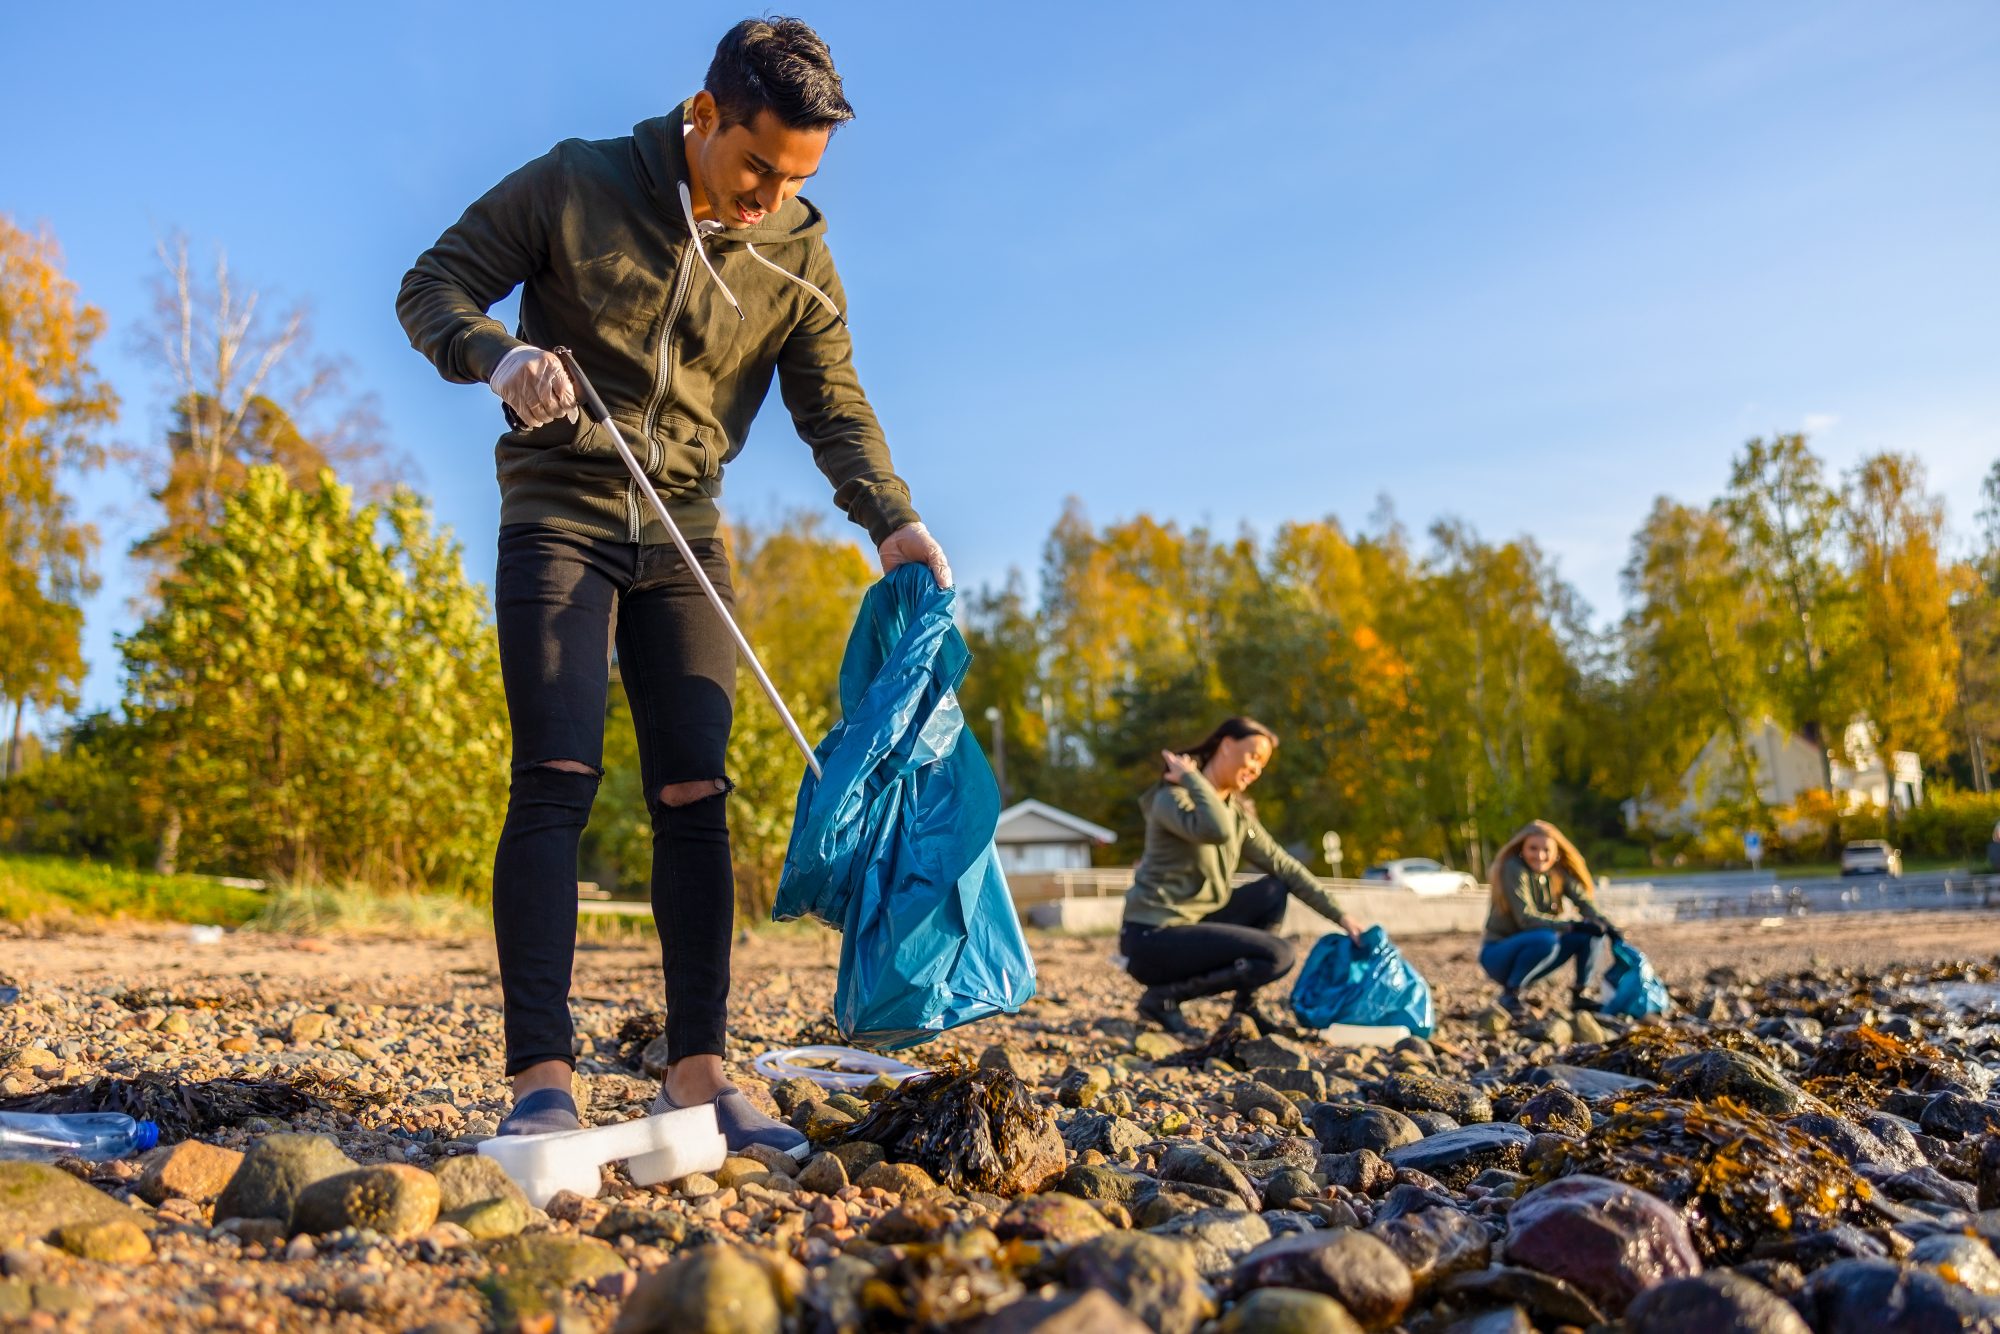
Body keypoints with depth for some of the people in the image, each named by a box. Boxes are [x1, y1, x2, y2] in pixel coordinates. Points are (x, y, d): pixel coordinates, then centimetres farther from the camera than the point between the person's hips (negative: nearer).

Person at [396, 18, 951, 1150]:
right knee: (557, 779, -15)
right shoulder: (576, 184, -3)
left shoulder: (800, 254, 4)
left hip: (685, 533, 3)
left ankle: (698, 1074, 2)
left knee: (696, 795, -3)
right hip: (561, 513, -3)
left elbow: (835, 408, 0)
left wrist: (892, 518, -18)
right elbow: (433, 286, 0)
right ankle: (542, 1078, -13)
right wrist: (500, 354, -22)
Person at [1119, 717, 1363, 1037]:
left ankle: (1244, 1002, 10)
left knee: (1274, 891, 6)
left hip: (1191, 926, 8)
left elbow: (1285, 867, 11)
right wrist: (1192, 779, -21)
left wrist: (1340, 917, 7)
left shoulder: (1238, 811, 11)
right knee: (1279, 955, -13)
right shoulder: (1173, 796, -14)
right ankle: (1165, 996, -7)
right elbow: (1216, 831, -36)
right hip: (1152, 938, -8)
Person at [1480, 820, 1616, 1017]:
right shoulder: (1513, 870, -19)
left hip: (1531, 952, 7)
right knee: (1546, 939, -35)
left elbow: (1582, 898, -7)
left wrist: (1604, 923, -27)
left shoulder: (1558, 872, 2)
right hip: (1497, 954, -7)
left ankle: (1583, 994, 2)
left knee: (1589, 933, -6)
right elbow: (1526, 919, -26)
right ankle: (1510, 994, -19)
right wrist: (1573, 925, -29)